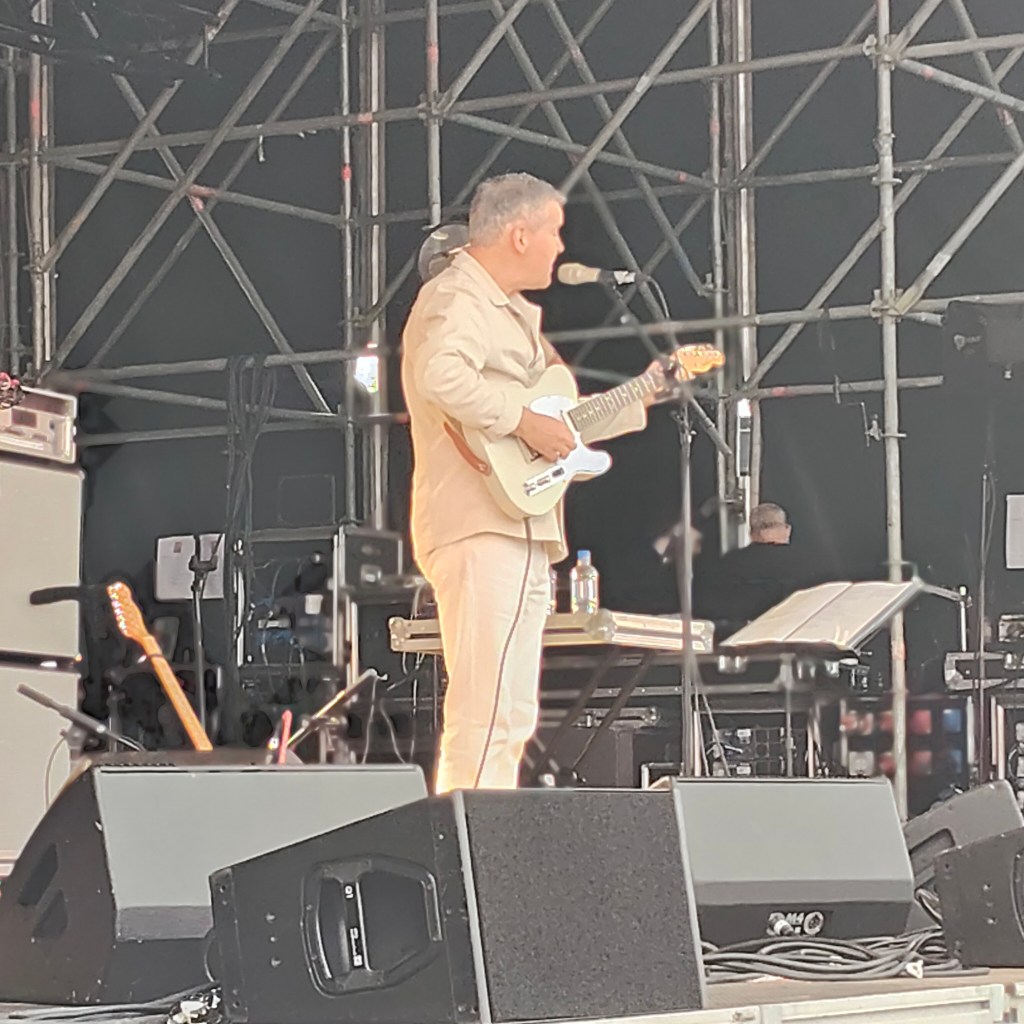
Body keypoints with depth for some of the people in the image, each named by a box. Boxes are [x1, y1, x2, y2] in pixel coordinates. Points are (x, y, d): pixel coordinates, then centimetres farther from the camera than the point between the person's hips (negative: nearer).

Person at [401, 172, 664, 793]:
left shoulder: (509, 312, 26)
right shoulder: (458, 300, -8)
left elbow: (556, 420, 31)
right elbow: (440, 377, -30)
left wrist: (645, 397, 30)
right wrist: (523, 421, -23)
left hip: (518, 532, 11)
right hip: (483, 531, -11)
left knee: (511, 717, 12)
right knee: (486, 713, -17)